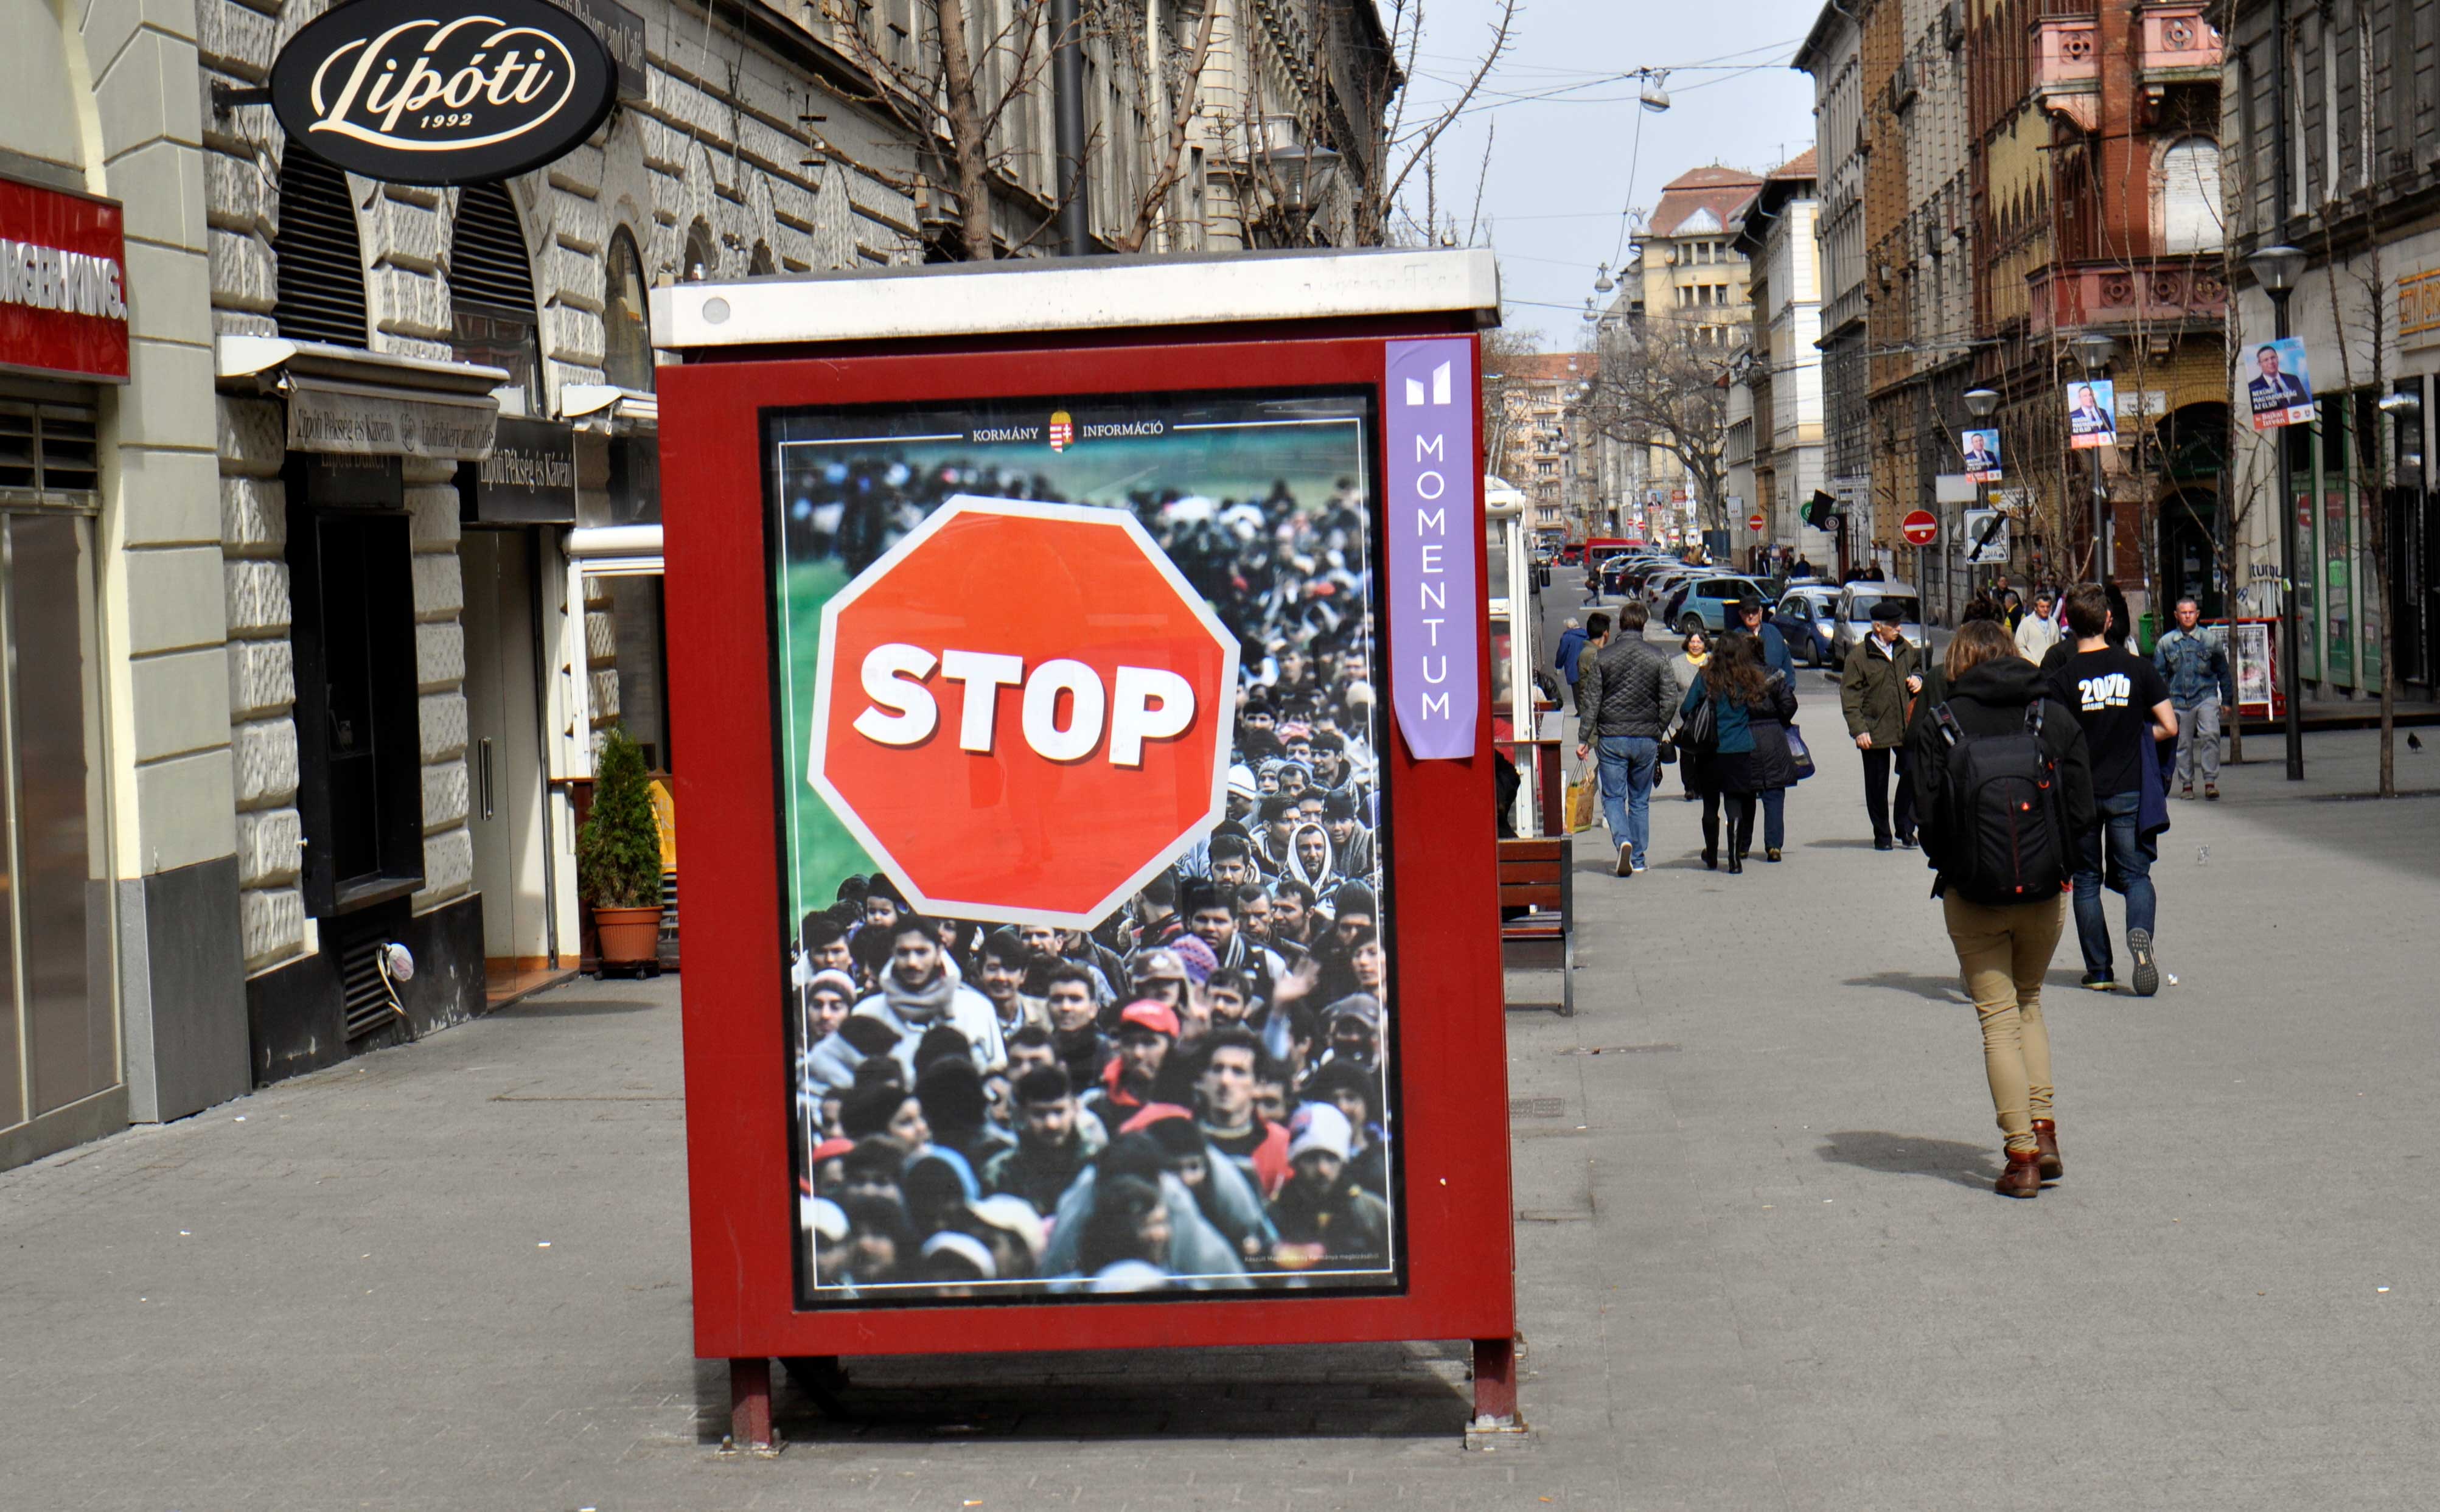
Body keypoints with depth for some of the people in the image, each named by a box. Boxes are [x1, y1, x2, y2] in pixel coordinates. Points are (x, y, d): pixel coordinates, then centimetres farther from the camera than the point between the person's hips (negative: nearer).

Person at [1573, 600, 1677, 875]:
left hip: (1611, 738, -1)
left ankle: (1623, 840, -21)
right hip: (1646, 739, 1)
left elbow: (1591, 701, -4)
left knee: (1613, 797, 4)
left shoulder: (1602, 657, -3)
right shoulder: (1657, 659, -1)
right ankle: (1638, 858, 13)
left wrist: (1583, 739, -1)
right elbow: (1670, 700, -3)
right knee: (1640, 800, 12)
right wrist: (1657, 731, 11)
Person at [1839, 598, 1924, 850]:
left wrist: (1918, 678, 5)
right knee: (1877, 785, 5)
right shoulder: (1858, 656, -8)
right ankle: (1882, 834, 17)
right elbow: (1850, 696, -8)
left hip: (1906, 728, 4)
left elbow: (1918, 666, 30)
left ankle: (1905, 830, 12)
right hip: (1875, 732, -4)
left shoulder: (1905, 648, 8)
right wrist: (1859, 729, -15)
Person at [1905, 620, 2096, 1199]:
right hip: (2044, 890, 2)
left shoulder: (1936, 722, -6)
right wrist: (2053, 861, 13)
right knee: (2028, 1002, 22)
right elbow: (2081, 808, -2)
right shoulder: (2055, 715, 0)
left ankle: (2022, 1156, 3)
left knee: (1998, 1017, 6)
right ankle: (2043, 1128, 10)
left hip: (1971, 893, -2)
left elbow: (1927, 810, -8)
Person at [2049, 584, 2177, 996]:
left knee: (2085, 879, 11)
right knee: (2135, 873, 8)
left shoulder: (2062, 679, -9)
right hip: (2129, 790, 1)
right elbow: (2169, 727, -1)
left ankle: (2099, 970, 11)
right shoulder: (2138, 668, -3)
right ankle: (2140, 932, -23)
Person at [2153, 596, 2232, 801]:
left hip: (2206, 697, -1)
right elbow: (2158, 674, 9)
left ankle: (2210, 782, -14)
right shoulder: (2166, 642, 5)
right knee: (2183, 744, 7)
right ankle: (2186, 784, 20)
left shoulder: (2210, 640, 5)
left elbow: (2224, 672, 12)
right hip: (2178, 701, 1)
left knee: (2211, 735, -19)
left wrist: (2226, 700, 10)